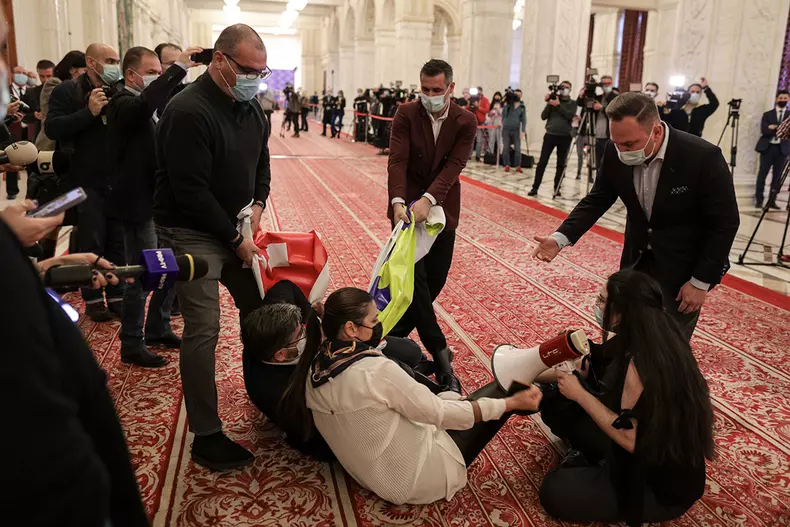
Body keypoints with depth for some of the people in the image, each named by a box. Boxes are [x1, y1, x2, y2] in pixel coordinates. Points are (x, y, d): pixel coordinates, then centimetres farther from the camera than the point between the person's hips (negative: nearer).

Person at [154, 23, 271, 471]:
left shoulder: (251, 107, 6)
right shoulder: (188, 112, -20)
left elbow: (261, 163, 19)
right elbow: (191, 192, -23)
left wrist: (258, 204, 0)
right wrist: (236, 239, -17)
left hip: (234, 228, 8)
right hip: (192, 233, -8)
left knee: (260, 307, 14)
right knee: (203, 331, -9)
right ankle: (206, 438, 3)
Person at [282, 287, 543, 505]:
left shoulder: (314, 368, -9)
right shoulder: (376, 370, -31)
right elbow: (439, 413, -21)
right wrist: (512, 402, -12)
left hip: (372, 474, 7)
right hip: (414, 478, -7)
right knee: (504, 389, 4)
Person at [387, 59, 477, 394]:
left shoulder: (465, 122, -5)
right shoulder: (406, 115, -7)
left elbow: (454, 165, -18)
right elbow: (397, 161, -16)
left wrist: (428, 199, -33)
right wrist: (398, 200, -33)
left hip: (442, 209, 2)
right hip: (408, 205, -2)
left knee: (435, 279, 5)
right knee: (414, 276, -11)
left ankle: (396, 333, 26)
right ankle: (440, 356, -7)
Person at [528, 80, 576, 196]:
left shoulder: (572, 103, 8)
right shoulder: (553, 100, 8)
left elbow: (570, 115, -12)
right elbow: (543, 116, 0)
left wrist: (558, 105, -15)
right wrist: (549, 104, -11)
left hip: (565, 137, 0)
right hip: (550, 135, 0)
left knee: (561, 164, 4)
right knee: (542, 162, -6)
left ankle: (556, 188, 12)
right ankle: (535, 187, -4)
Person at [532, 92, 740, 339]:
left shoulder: (704, 158, -26)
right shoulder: (616, 154, -14)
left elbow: (724, 224, -16)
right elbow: (597, 200, -1)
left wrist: (701, 281, -15)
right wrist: (561, 237, -16)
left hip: (683, 269, -4)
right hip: (637, 261, 4)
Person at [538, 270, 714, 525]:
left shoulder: (641, 362, -34)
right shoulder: (655, 336, -6)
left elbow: (629, 438, -29)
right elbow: (595, 369, 6)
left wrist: (579, 394, -22)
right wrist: (534, 374, 3)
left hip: (664, 483, -8)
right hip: (651, 448, 8)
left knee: (554, 492, -9)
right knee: (556, 403, 6)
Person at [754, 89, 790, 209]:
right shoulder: (767, 114, 9)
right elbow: (763, 130, -5)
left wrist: (774, 128, -14)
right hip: (767, 147, -1)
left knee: (777, 176, 2)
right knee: (762, 174, -2)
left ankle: (772, 201, 7)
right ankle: (759, 200, 1)